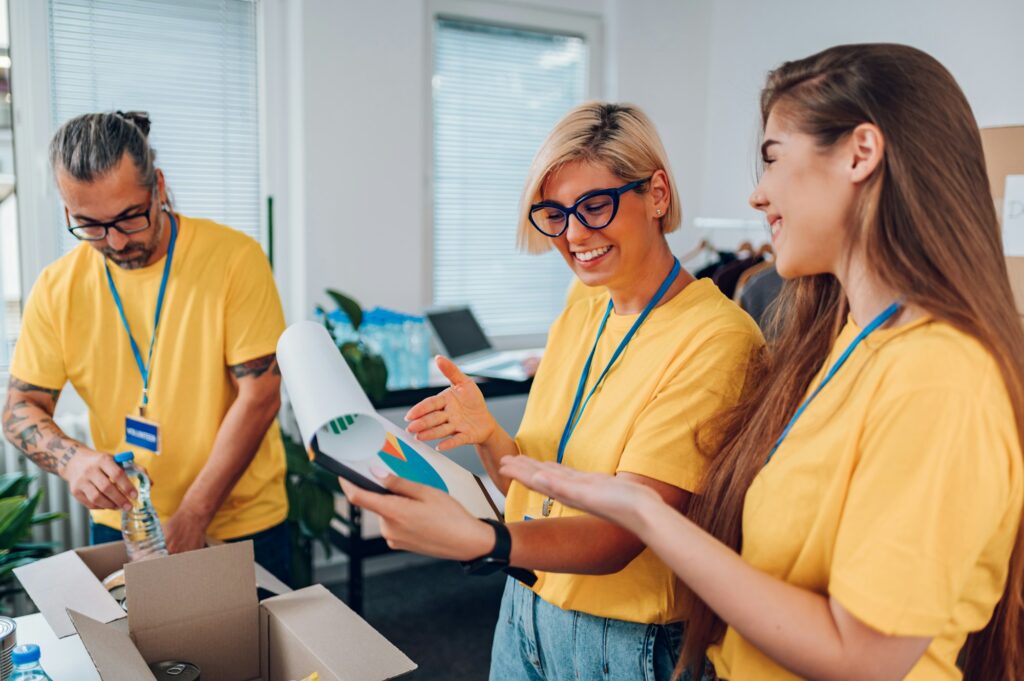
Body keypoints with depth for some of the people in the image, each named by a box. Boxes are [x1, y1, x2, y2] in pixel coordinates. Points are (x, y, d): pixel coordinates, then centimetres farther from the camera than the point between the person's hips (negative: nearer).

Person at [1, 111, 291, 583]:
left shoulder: (234, 257, -15)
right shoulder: (57, 288, -4)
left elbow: (259, 395, -17)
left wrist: (193, 516, -21)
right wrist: (72, 458, -21)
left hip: (242, 526, -2)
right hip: (119, 527, 3)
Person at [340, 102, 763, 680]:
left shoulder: (715, 339, -20)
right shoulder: (578, 316, 2)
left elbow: (623, 532, -26)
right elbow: (530, 485, 5)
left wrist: (480, 540, -42)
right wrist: (489, 436, -15)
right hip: (524, 610, 6)